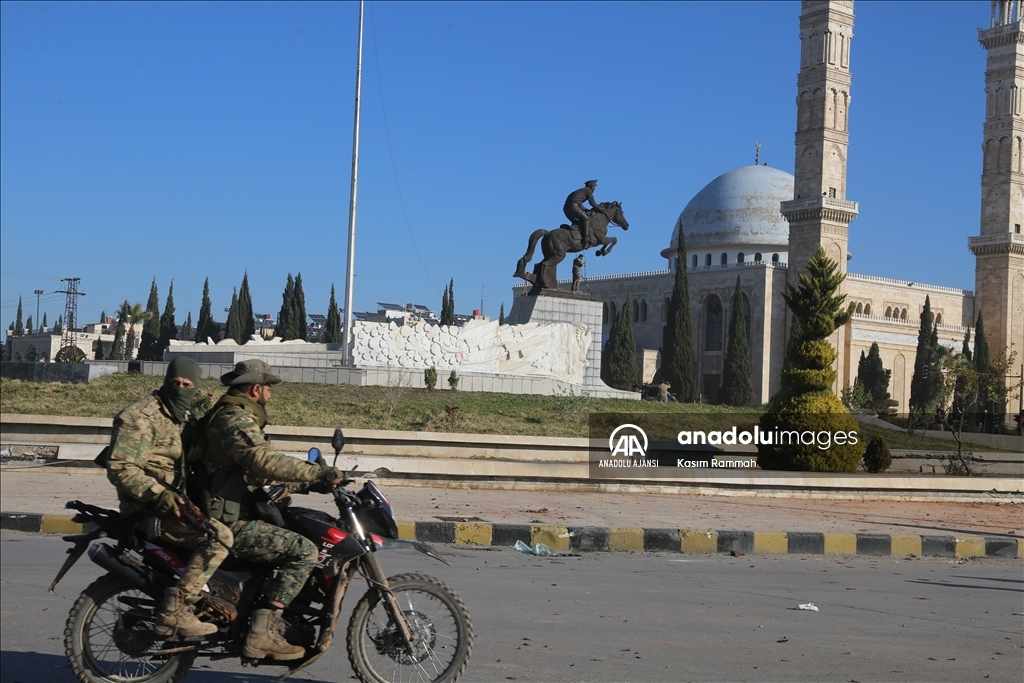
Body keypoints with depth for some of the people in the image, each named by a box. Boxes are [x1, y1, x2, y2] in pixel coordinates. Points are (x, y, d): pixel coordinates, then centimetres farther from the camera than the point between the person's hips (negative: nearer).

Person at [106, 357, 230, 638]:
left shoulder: (184, 417, 15)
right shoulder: (141, 417, -14)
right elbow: (120, 468, -22)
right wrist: (159, 494, -33)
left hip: (171, 501, 10)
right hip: (148, 509, -10)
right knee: (219, 536, -26)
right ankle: (173, 612, -26)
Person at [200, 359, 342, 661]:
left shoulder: (228, 415, 20)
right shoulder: (238, 420, -14)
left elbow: (255, 470, 26)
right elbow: (264, 461, -32)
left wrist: (312, 478, 22)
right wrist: (319, 473, -31)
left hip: (231, 515, 11)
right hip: (230, 524, -11)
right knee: (304, 550, -20)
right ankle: (262, 633, -21)